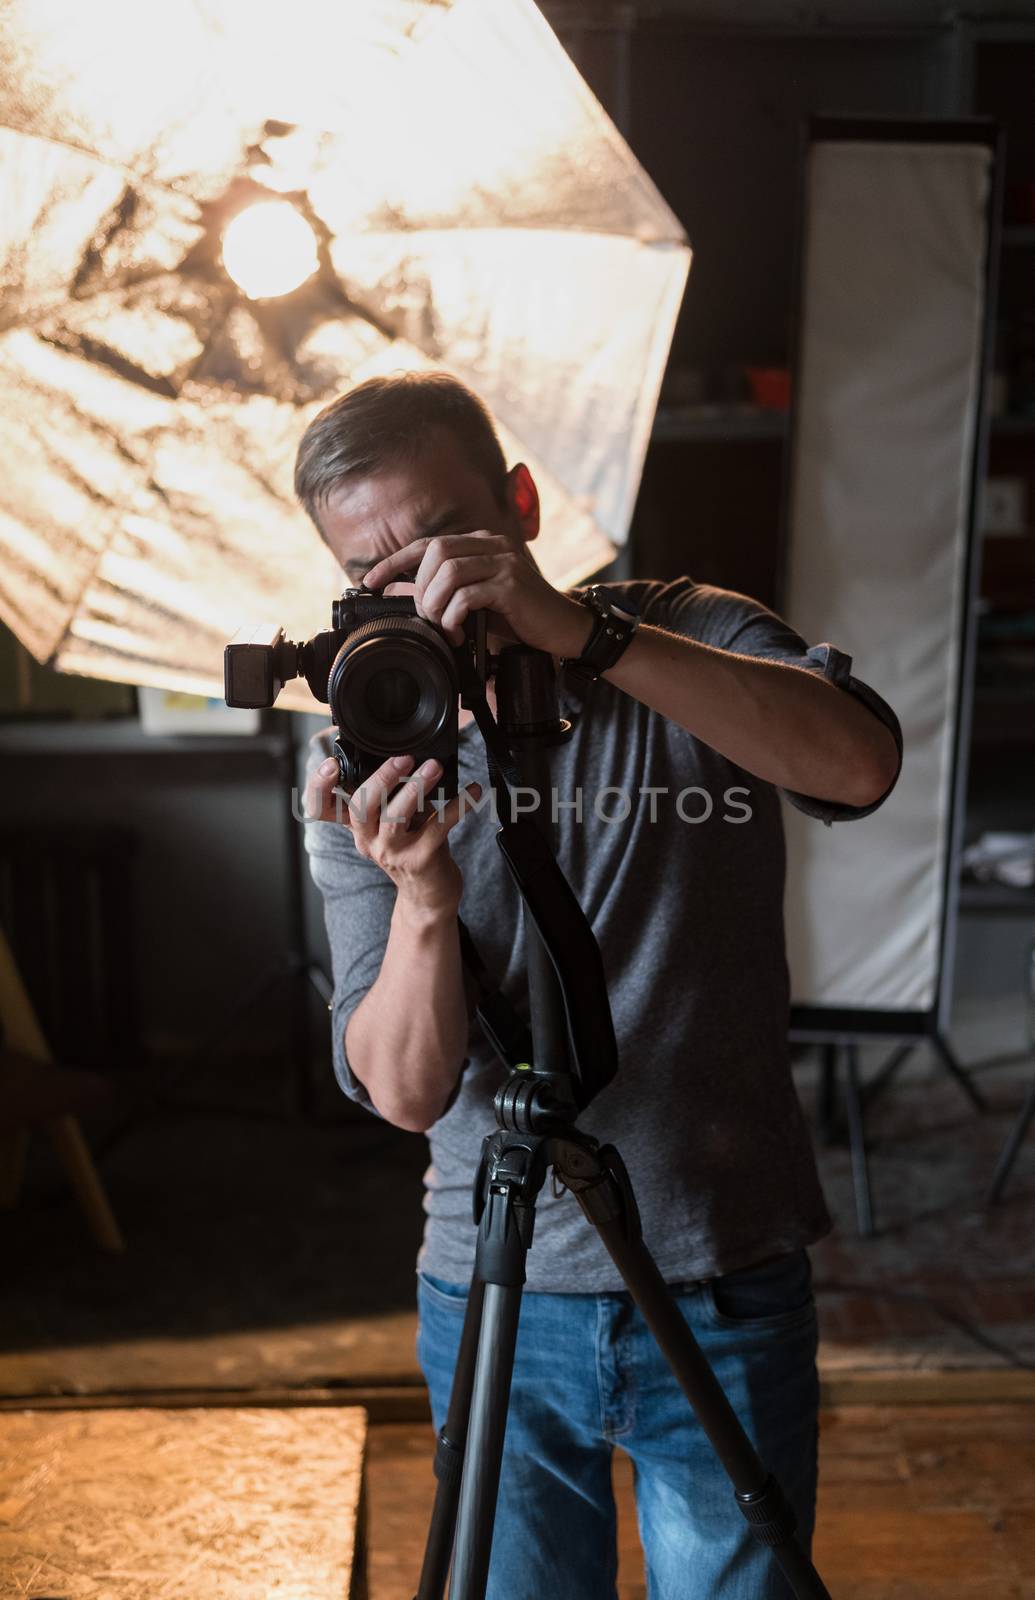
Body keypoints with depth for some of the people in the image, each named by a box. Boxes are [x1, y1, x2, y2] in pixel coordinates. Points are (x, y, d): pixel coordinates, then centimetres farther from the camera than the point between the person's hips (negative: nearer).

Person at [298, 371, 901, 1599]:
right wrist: (422, 898, -30)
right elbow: (403, 1092, -11)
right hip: (494, 1304, 1)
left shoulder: (694, 641, -4)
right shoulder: (364, 760, -3)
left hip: (723, 1291, -1)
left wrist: (583, 633, -33)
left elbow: (860, 762, -27)